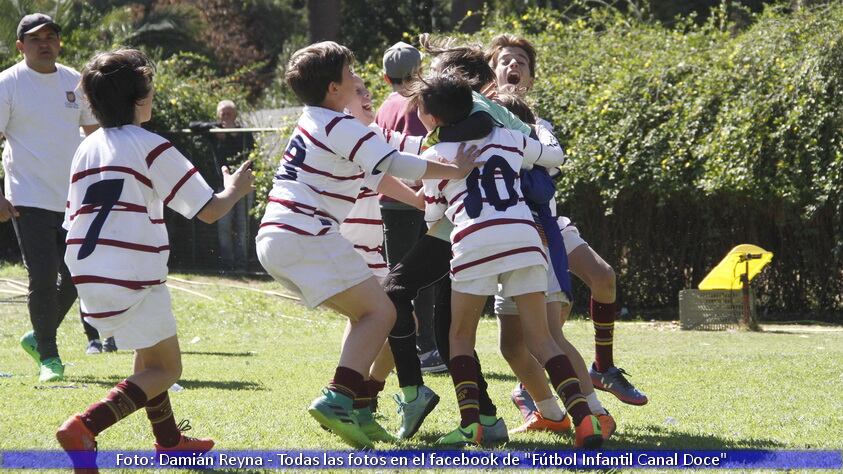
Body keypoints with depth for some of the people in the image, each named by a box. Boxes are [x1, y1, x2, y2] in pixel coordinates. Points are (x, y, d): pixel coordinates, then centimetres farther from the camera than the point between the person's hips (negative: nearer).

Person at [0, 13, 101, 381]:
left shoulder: (75, 82, 8)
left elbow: (95, 133, 18)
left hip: (75, 199, 5)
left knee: (75, 278, 8)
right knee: (43, 279, -9)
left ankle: (38, 337, 29)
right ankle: (48, 356, 3)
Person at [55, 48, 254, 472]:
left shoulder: (86, 150, 13)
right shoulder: (151, 149, -7)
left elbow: (74, 218, 17)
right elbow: (209, 210, -5)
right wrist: (235, 190, 15)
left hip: (87, 273, 8)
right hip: (132, 278, -8)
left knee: (149, 352, 27)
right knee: (165, 369, 0)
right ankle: (85, 428, -19)